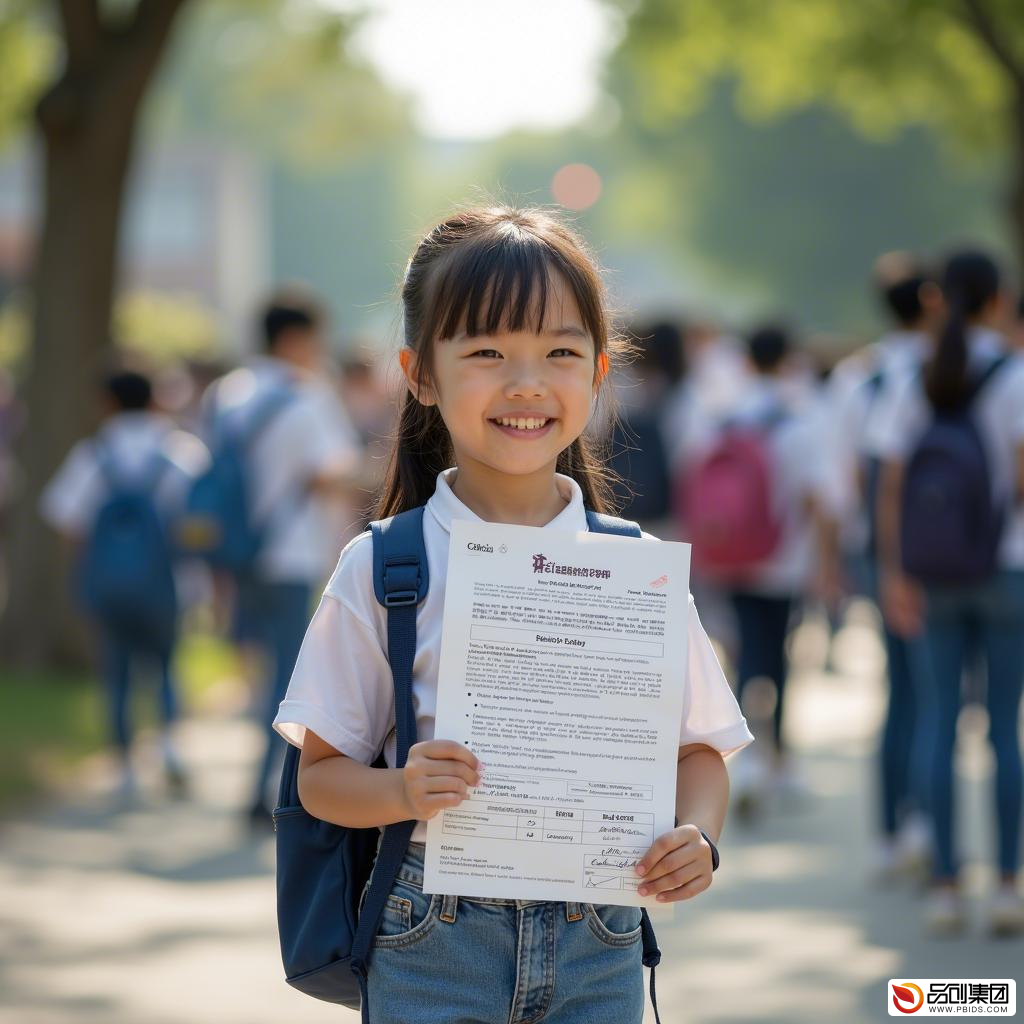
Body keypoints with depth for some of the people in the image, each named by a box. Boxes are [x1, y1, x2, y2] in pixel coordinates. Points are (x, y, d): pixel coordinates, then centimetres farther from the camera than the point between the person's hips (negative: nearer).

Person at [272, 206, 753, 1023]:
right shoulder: (383, 568, -4)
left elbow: (699, 746, 9)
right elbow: (322, 774, -1)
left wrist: (697, 838, -11)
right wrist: (404, 792, -21)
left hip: (596, 947, 2)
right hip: (435, 949, -2)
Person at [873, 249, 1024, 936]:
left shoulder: (913, 386, 1)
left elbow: (891, 487, -1)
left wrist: (896, 575, 3)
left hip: (933, 575, 3)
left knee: (940, 719, 6)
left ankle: (946, 886, 3)